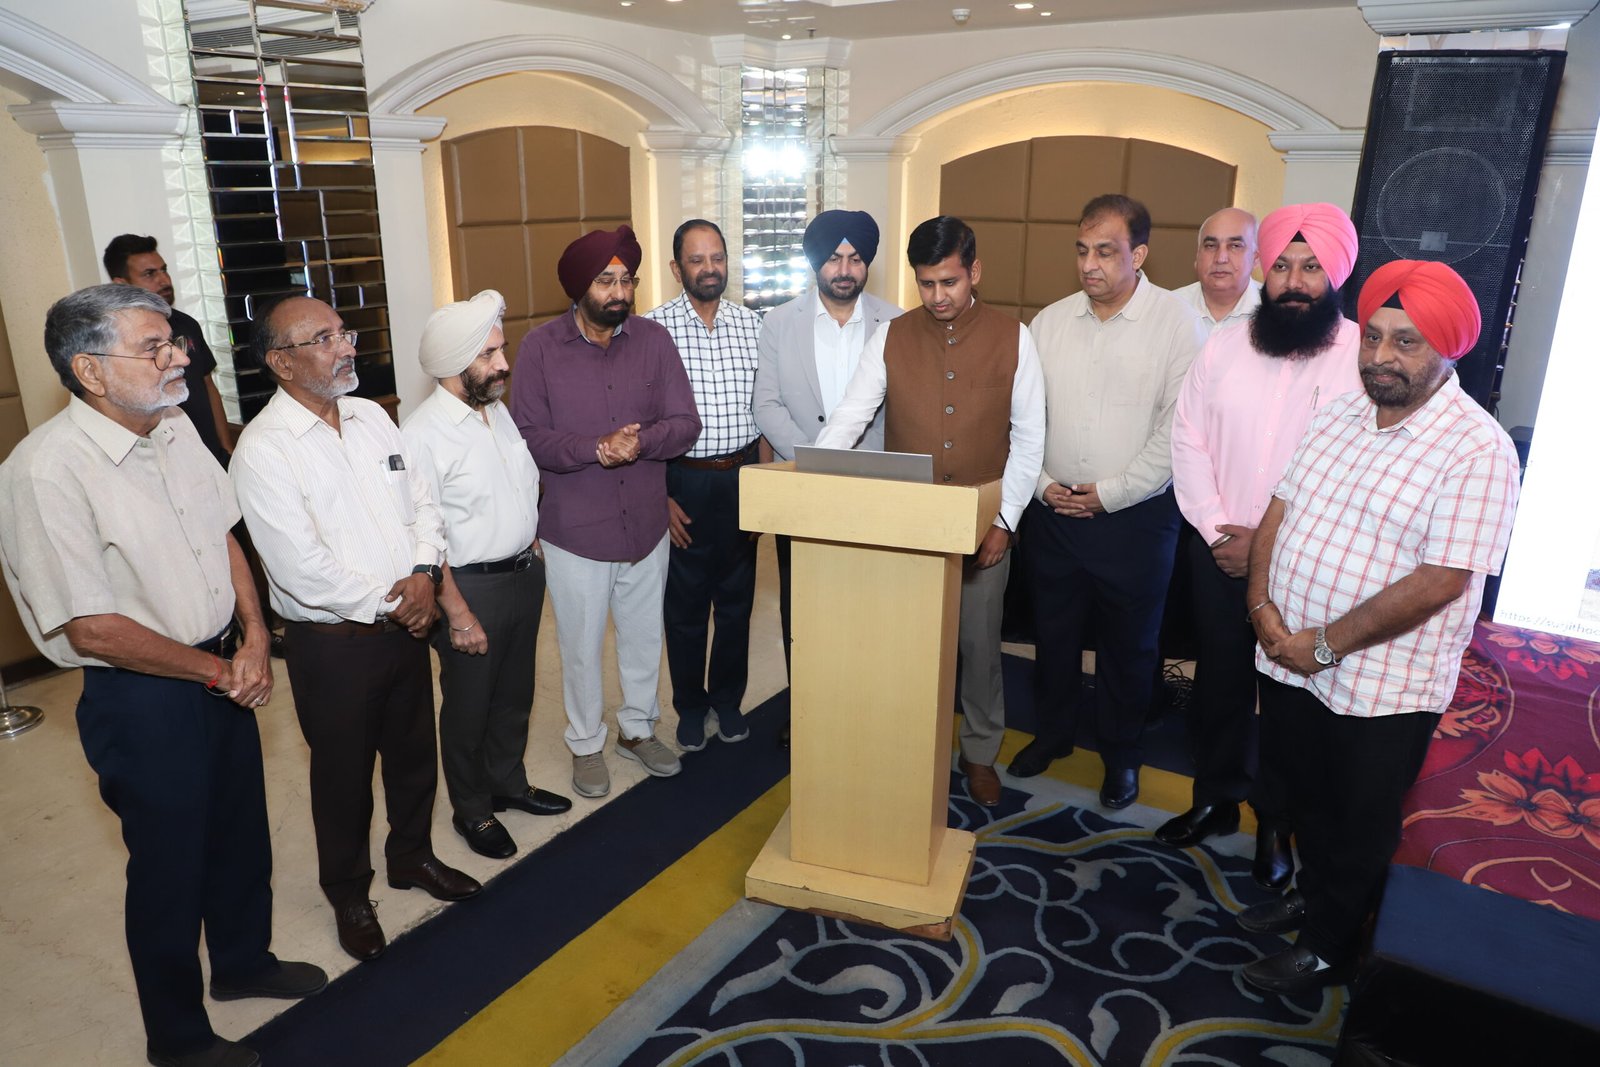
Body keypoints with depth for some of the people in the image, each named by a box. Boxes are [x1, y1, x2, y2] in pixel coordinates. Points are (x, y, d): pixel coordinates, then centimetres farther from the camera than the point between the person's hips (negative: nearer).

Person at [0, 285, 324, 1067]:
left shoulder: (175, 428, -1)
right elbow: (93, 630, -23)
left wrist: (253, 639, -5)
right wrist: (219, 672, -12)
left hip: (225, 673, 7)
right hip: (142, 699, -7)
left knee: (241, 832, 23)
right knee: (170, 864, 12)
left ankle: (243, 960, 50)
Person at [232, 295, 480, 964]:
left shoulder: (371, 417, 4)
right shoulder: (262, 450, -17)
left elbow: (421, 501, 6)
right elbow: (300, 568, -22)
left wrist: (423, 572, -11)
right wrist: (385, 602, -14)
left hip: (403, 625, 6)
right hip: (332, 643, -5)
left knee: (414, 753, 21)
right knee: (344, 775, 14)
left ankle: (412, 856, 46)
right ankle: (349, 893, 37)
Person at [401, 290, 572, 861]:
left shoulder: (498, 411, 4)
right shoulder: (422, 435, -20)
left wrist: (534, 556, 13)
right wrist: (458, 614, -18)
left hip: (524, 574, 7)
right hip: (471, 587, -7)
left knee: (514, 694, 21)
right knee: (468, 708, 12)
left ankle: (508, 783, 43)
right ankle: (472, 810, 32)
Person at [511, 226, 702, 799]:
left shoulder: (653, 339, -4)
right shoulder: (540, 348, -9)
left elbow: (685, 423, -7)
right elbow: (528, 438, -14)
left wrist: (640, 442, -25)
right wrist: (597, 449, -26)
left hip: (646, 524, 3)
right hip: (575, 531, -2)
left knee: (644, 638, 19)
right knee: (581, 648, 13)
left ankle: (637, 729, 42)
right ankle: (586, 744, 36)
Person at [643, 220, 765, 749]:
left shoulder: (753, 325, 2)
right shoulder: (653, 328, -7)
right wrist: (659, 496, -9)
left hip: (743, 478, 3)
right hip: (682, 484, -3)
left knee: (736, 600, 15)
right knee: (685, 606, 11)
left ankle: (728, 700, 34)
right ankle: (691, 707, 30)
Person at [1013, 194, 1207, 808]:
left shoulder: (1176, 324, -9)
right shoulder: (1050, 321, 4)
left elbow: (1180, 429, -13)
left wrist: (1111, 493, -14)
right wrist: (1041, 483, -6)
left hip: (1136, 515, -3)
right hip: (1053, 511, 4)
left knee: (1128, 643, 11)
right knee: (1054, 631, 16)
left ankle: (1121, 756, 31)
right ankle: (1053, 733, 37)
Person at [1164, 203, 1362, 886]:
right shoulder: (1223, 347, 0)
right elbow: (1189, 441, 0)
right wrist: (1216, 528, -10)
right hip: (1219, 555, 3)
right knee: (1220, 679, 17)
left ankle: (1276, 822, 34)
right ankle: (1215, 799, 38)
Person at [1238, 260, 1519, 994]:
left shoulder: (1477, 450, -18)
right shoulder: (1340, 416, 4)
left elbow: (1440, 580, -23)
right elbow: (1281, 508, 4)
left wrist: (1325, 644, -20)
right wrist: (1263, 603, -11)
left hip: (1382, 686, -6)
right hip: (1289, 661, 6)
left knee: (1359, 826, 14)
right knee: (1303, 796, 25)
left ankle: (1327, 949, 34)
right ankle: (1311, 892, 49)